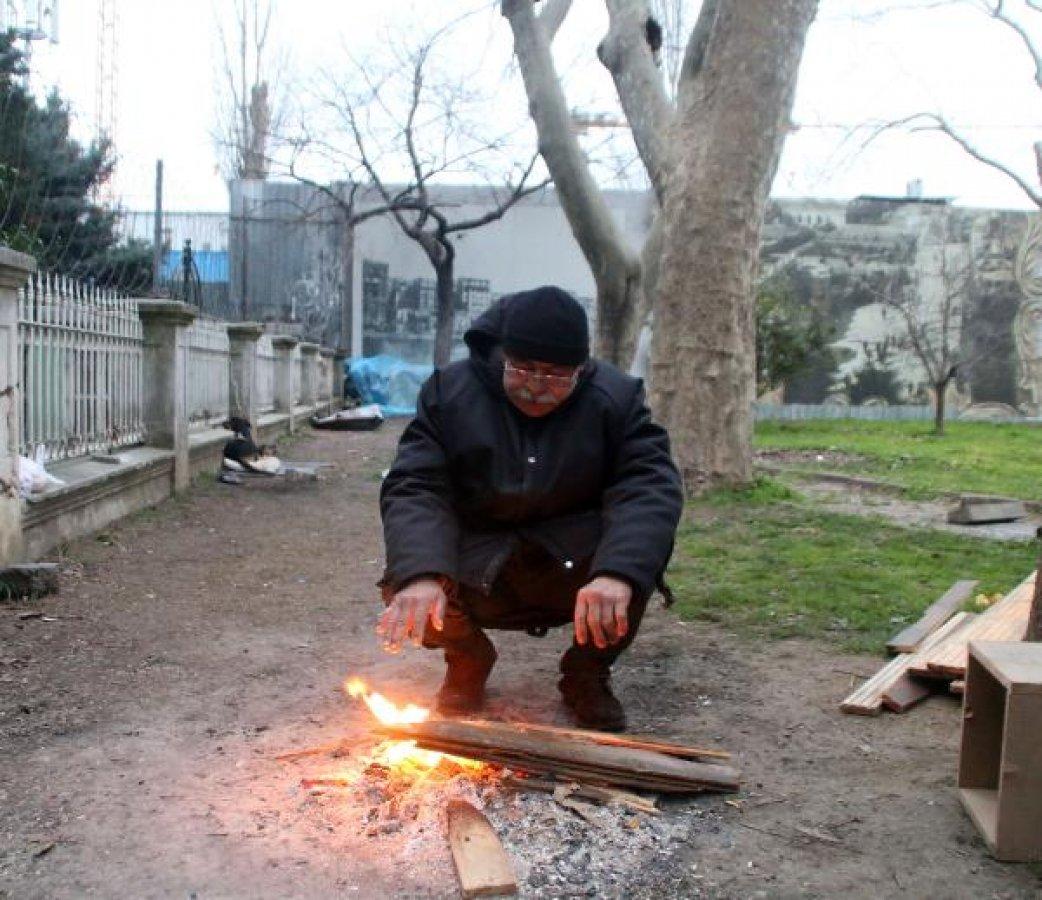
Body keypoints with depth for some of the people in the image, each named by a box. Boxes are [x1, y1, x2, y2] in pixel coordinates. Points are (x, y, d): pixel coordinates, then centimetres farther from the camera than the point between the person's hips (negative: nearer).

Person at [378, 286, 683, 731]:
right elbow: (413, 488, -18)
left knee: (646, 543, -29)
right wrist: (420, 574, -39)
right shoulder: (449, 392, -10)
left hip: (577, 562, 0)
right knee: (404, 588, -28)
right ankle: (469, 658, 10)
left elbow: (651, 486, -23)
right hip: (477, 573, 0)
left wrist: (618, 573, -43)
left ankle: (588, 672, 0)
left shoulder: (618, 398, -11)